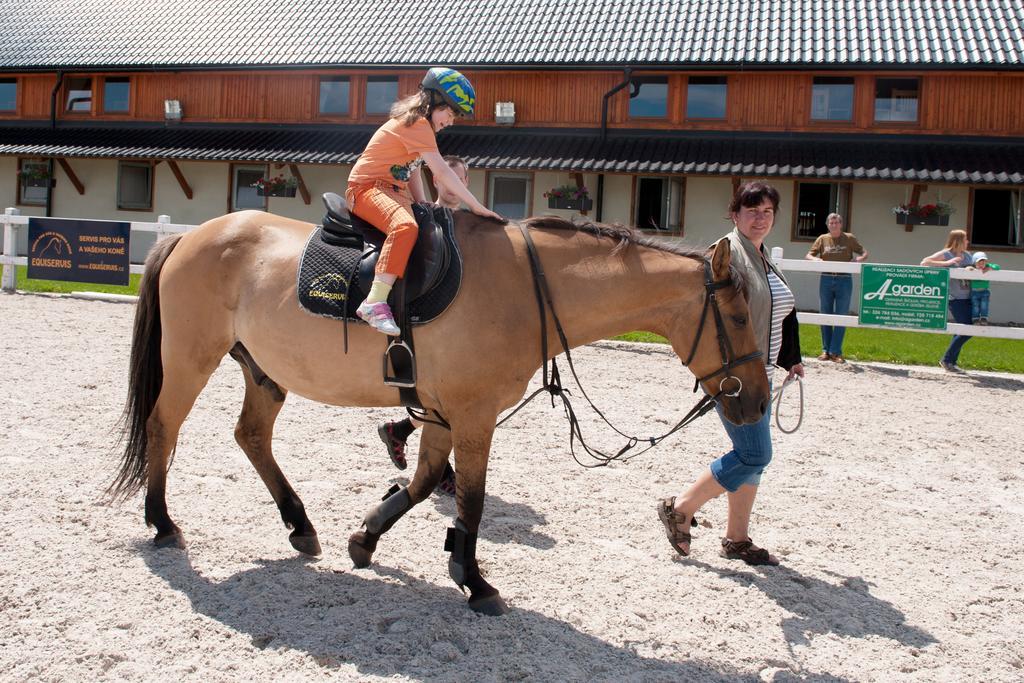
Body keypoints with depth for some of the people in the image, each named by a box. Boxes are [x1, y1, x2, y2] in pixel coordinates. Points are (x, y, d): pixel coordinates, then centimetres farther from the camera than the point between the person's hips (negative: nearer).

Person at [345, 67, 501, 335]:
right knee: (405, 226, -37)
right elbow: (442, 172, -21)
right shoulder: (418, 124, -16)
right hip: (368, 187, -11)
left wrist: (423, 204, 1)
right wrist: (477, 207, -19)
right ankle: (375, 303, -44)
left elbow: (414, 170, 13)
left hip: (394, 190, 11)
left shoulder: (417, 125, 16)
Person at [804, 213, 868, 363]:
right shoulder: (822, 239, 9)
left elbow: (864, 253, 9)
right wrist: (814, 259, -16)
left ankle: (836, 352, 3)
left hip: (844, 280, -2)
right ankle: (825, 350, 13)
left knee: (841, 317, -1)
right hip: (826, 280, 2)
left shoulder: (849, 238, 7)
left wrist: (860, 258, -13)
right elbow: (808, 255, 6)